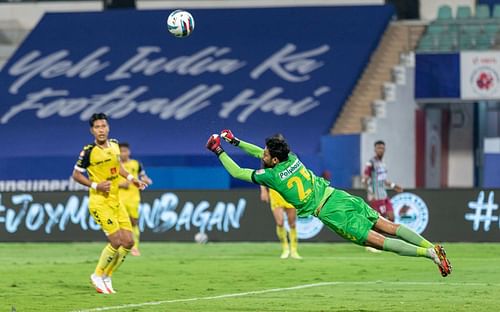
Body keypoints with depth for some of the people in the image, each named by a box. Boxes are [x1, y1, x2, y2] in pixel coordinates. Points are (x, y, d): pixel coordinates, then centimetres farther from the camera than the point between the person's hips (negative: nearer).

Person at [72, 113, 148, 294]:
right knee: (116, 242, -14)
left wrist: (131, 178, 11)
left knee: (128, 242, 2)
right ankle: (98, 276, 6)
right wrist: (95, 185, -16)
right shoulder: (89, 151, -14)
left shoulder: (114, 145, 5)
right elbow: (76, 175, -5)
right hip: (99, 202, -7)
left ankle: (106, 276, 17)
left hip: (116, 201, 7)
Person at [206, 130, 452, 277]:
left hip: (331, 213, -7)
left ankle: (428, 253, -24)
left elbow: (237, 172, 4)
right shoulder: (291, 157, 10)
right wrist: (235, 142, 33)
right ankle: (431, 246, -8)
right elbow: (260, 153, 31)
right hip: (338, 195, 7)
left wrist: (219, 151, 14)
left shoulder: (271, 175, -8)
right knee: (388, 226, 3)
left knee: (378, 241, -13)